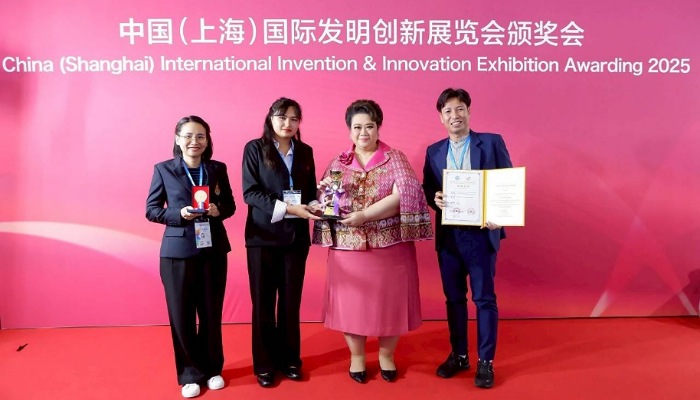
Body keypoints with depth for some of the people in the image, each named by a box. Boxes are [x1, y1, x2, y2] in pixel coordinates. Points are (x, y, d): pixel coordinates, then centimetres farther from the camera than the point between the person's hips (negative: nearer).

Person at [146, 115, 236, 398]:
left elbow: (230, 204, 10)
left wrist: (219, 210, -12)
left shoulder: (218, 169, 4)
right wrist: (179, 214, -17)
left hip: (213, 250, 2)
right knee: (182, 315, 5)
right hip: (177, 252, -2)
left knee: (211, 313, 11)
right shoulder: (163, 170, -1)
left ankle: (213, 369, 30)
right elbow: (151, 210, 0)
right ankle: (190, 374, 23)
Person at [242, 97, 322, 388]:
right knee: (263, 302, 8)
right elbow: (249, 192, -12)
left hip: (296, 236, 3)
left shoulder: (305, 152, 9)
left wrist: (311, 206, -10)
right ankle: (264, 364, 23)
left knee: (291, 302, 12)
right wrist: (286, 208, -22)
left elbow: (310, 191, 13)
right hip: (262, 236, -3)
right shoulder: (254, 148, -4)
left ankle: (290, 359, 28)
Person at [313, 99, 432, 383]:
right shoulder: (337, 163, 7)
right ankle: (356, 356, 29)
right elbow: (325, 201, 6)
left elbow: (403, 195, -14)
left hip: (389, 246, -1)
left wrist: (364, 215, -20)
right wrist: (324, 197, -19)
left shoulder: (395, 158, 0)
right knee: (352, 301, 8)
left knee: (389, 300, 7)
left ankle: (386, 354, 30)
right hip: (349, 247, 2)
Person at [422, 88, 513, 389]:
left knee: (484, 297, 4)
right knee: (453, 298, 13)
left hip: (481, 232, -3)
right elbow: (426, 189, 11)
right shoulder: (434, 151, 9)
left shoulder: (492, 143, -1)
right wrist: (435, 198, -12)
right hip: (447, 234, 4)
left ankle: (486, 362, 19)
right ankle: (458, 355, 29)